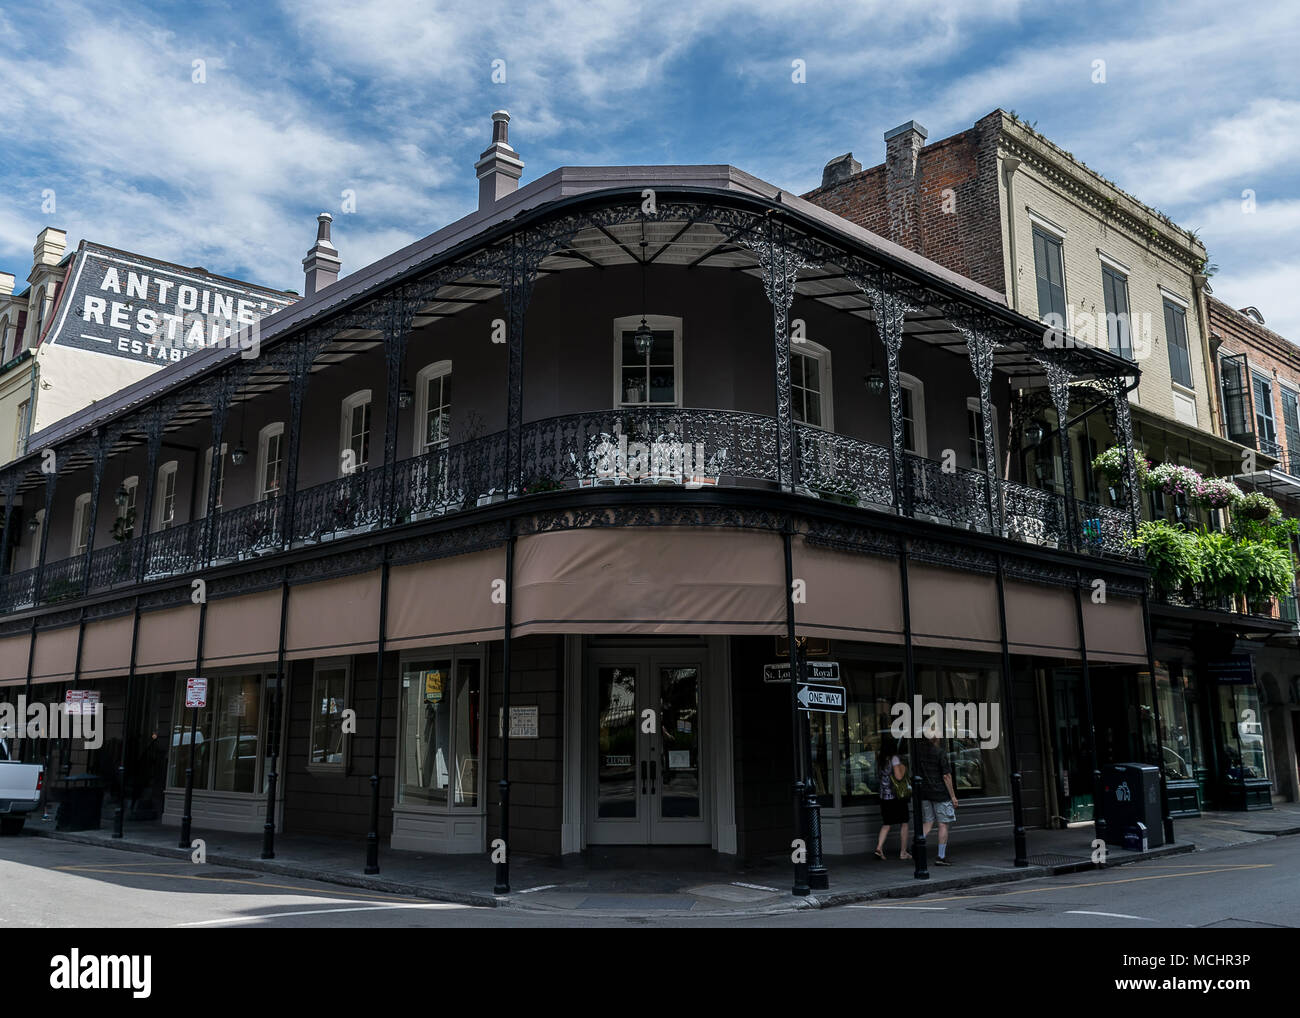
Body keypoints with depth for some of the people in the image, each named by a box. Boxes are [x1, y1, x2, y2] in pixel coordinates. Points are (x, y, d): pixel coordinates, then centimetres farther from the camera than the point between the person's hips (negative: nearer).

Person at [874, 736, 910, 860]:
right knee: (904, 823, 9)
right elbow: (898, 776, -17)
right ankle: (903, 852, 12)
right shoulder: (894, 758, -11)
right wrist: (903, 769, 1)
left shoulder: (879, 760, 7)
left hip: (884, 796, 5)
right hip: (897, 795, -5)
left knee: (886, 824, 12)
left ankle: (879, 847, -7)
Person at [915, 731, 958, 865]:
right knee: (943, 824, 4)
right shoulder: (940, 752, -13)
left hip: (924, 793, 5)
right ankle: (941, 857, 6)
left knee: (927, 823, 11)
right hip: (940, 793, -5)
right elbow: (946, 776, -12)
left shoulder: (918, 750, 3)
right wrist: (953, 796, -6)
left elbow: (915, 773, 10)